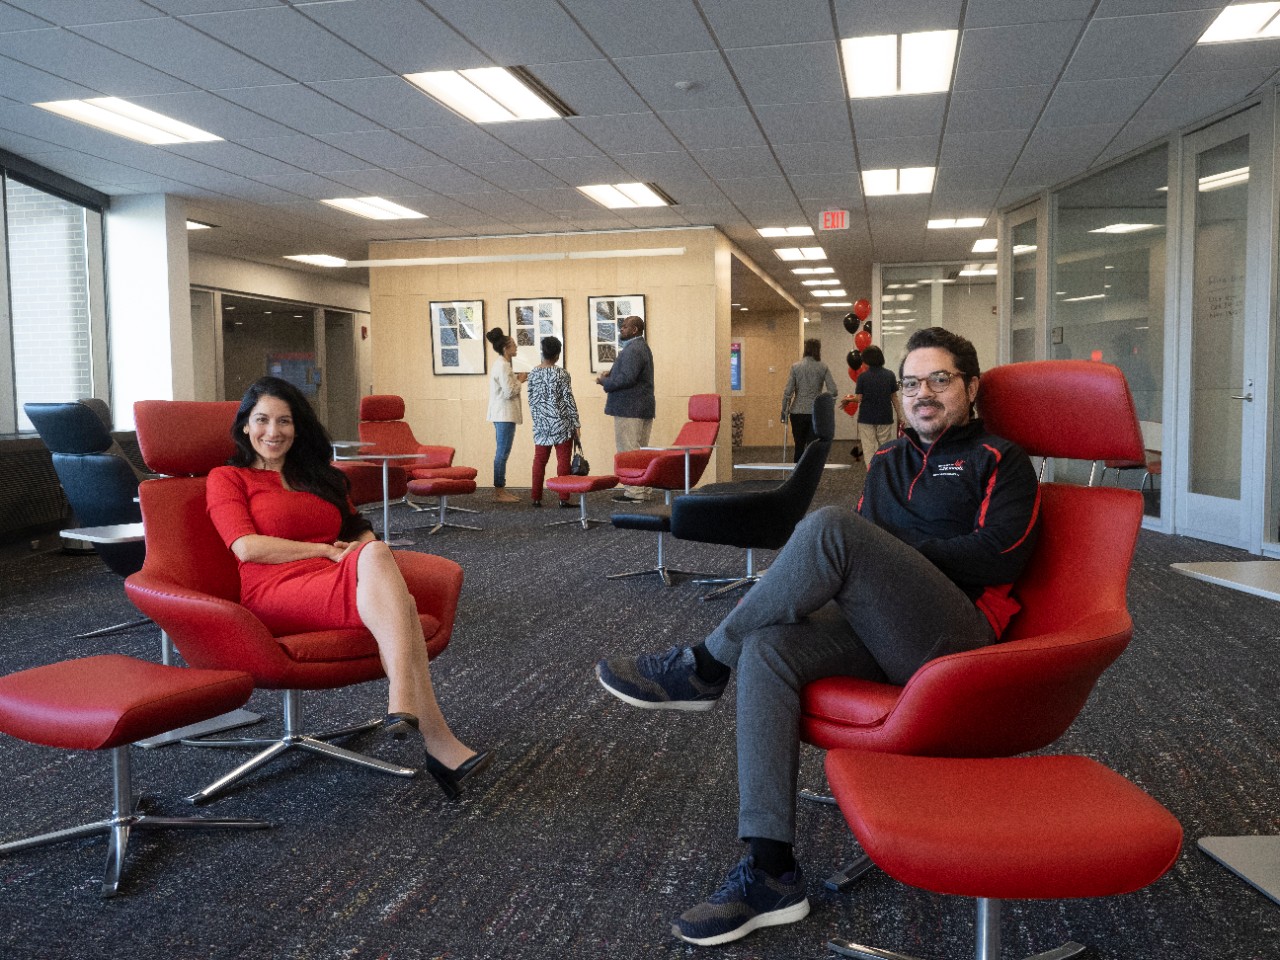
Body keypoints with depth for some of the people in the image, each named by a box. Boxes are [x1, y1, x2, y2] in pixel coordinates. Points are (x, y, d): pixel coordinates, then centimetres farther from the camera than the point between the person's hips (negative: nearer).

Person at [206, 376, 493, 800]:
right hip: (276, 593, -5)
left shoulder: (320, 474, 30)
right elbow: (248, 547, -3)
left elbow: (360, 532, 24)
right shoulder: (227, 478, 13)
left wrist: (366, 552, -1)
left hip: (339, 586, 5)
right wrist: (327, 550, -6)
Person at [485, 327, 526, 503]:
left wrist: (517, 379, 9)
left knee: (501, 453, 12)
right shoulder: (503, 366, -16)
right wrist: (520, 381, -5)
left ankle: (500, 490, 16)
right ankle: (499, 492, -3)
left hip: (502, 415, 11)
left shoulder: (501, 364, 16)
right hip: (505, 415, -11)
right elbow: (509, 392, -20)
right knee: (502, 453, -7)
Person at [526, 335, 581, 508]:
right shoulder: (562, 373, -9)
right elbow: (569, 399, -9)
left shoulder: (533, 374, 3)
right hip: (561, 423, -4)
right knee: (563, 460, -1)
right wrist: (576, 424, -4)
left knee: (539, 460, 9)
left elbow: (531, 400, 8)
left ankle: (536, 498, 11)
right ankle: (563, 499, -2)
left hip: (541, 424, 4)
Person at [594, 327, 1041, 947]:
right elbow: (860, 551, 22)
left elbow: (998, 555, -9)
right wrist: (885, 564, -2)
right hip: (881, 633, 6)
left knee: (829, 528, -28)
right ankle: (771, 872, -25)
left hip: (958, 639, -6)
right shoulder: (889, 462, 25)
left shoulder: (999, 460, 6)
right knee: (767, 649, -24)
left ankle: (702, 668, -13)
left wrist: (895, 551, -9)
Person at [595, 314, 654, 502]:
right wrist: (612, 373, 11)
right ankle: (641, 489, 18)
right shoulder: (641, 347, 18)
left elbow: (627, 378, -25)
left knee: (628, 450, -7)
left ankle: (634, 491, -6)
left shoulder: (633, 350, -16)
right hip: (643, 407, 11)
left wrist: (605, 382, -12)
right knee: (640, 450, 13)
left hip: (630, 408, -11)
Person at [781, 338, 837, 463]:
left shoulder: (795, 366, -2)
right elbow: (833, 391, -5)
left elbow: (788, 392, -3)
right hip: (817, 412, 0)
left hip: (798, 411, 1)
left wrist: (784, 410, 5)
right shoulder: (823, 367, -2)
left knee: (799, 446, 11)